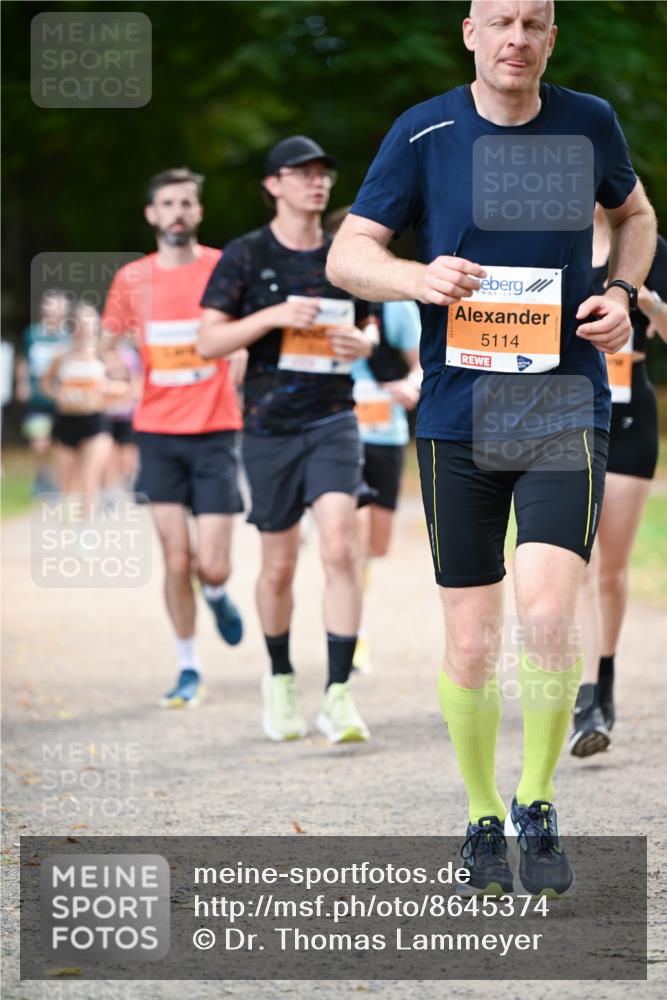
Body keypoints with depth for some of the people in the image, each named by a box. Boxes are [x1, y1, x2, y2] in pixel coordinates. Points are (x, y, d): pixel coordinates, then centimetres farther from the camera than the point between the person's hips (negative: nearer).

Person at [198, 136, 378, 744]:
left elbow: (367, 327, 21)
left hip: (333, 420, 1)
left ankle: (339, 695, -17)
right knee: (279, 565, 7)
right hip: (269, 425, -1)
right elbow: (209, 341, -5)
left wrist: (361, 343, -3)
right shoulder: (246, 256, -1)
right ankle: (280, 678, 30)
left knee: (340, 549, -17)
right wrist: (274, 316, -18)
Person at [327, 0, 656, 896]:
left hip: (566, 404, 0)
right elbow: (346, 256, 0)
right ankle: (483, 822, 23)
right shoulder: (424, 134, -1)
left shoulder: (589, 124, 5)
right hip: (459, 411, 0)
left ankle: (537, 807, -1)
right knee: (471, 644, 2)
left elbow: (634, 215, 24)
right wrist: (419, 277, -20)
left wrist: (621, 295, 4)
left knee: (547, 607, -19)